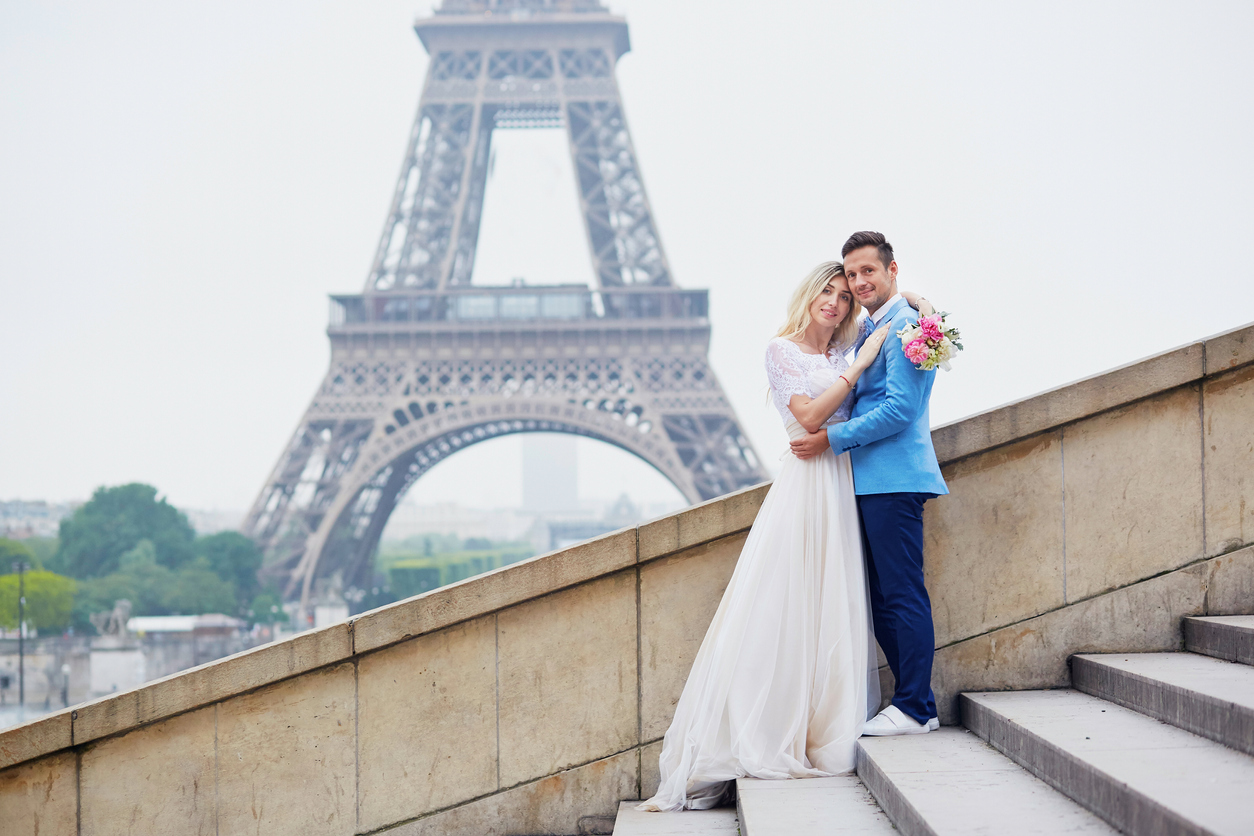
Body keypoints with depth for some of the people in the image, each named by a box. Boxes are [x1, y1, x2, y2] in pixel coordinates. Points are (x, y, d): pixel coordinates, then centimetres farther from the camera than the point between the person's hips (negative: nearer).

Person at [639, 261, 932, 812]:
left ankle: (825, 733, 9)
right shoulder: (782, 350, 0)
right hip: (805, 486, -6)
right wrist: (859, 366, -10)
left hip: (844, 488, 6)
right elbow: (810, 415, -10)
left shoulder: (845, 354, 16)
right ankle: (765, 734, -5)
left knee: (834, 610, 4)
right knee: (783, 608, -8)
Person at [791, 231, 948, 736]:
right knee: (882, 599, 11)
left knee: (902, 594, -6)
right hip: (872, 481, 10)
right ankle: (916, 705, 17)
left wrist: (832, 439, -13)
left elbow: (900, 409, -17)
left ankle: (914, 709, 0)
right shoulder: (868, 330, 20)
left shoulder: (905, 325, -10)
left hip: (894, 480, -10)